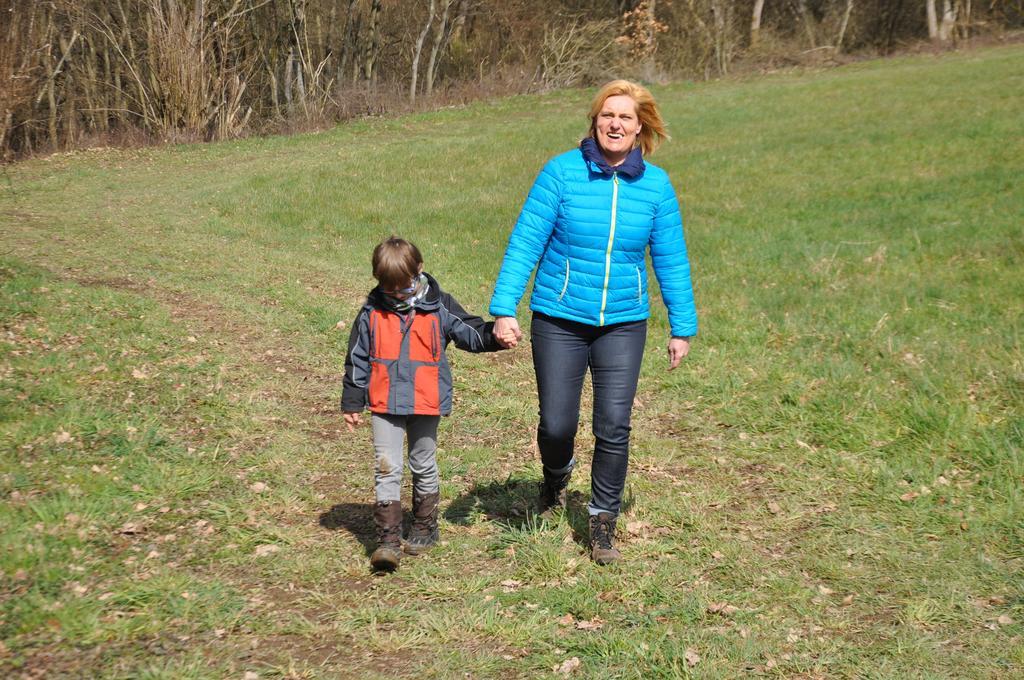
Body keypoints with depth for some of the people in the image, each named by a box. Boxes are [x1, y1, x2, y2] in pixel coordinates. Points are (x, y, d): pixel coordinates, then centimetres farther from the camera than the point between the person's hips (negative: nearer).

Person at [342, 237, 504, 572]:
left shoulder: (439, 306, -4)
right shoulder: (373, 310, -2)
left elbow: (471, 333, 2)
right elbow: (357, 358, 4)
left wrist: (494, 334, -20)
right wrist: (352, 402, 6)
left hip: (426, 403, 0)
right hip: (385, 404, 0)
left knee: (423, 466, 14)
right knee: (387, 468, -3)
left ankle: (425, 527, 31)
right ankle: (388, 538, -1)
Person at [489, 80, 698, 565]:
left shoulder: (656, 185, 0)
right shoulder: (562, 172, -7)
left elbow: (670, 261, 8)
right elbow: (525, 243, -7)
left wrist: (682, 326, 10)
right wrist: (504, 309, -13)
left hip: (624, 325, 1)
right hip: (559, 320, -1)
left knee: (614, 426, -3)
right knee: (556, 424, 2)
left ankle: (603, 523, 16)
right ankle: (555, 479, 38)